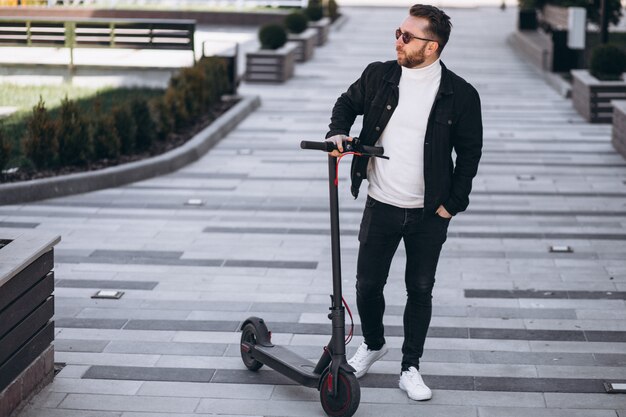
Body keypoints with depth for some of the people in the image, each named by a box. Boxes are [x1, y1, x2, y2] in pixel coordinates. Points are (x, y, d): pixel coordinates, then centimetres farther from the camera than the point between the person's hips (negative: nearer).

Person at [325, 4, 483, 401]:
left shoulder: (461, 94, -10)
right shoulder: (378, 76, -4)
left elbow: (470, 152, -1)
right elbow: (348, 103, 14)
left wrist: (452, 204, -4)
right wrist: (338, 132, -7)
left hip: (430, 215, -2)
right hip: (382, 207, 2)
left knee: (420, 290, 8)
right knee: (368, 284, 10)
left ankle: (411, 368, 23)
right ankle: (373, 344, 38)